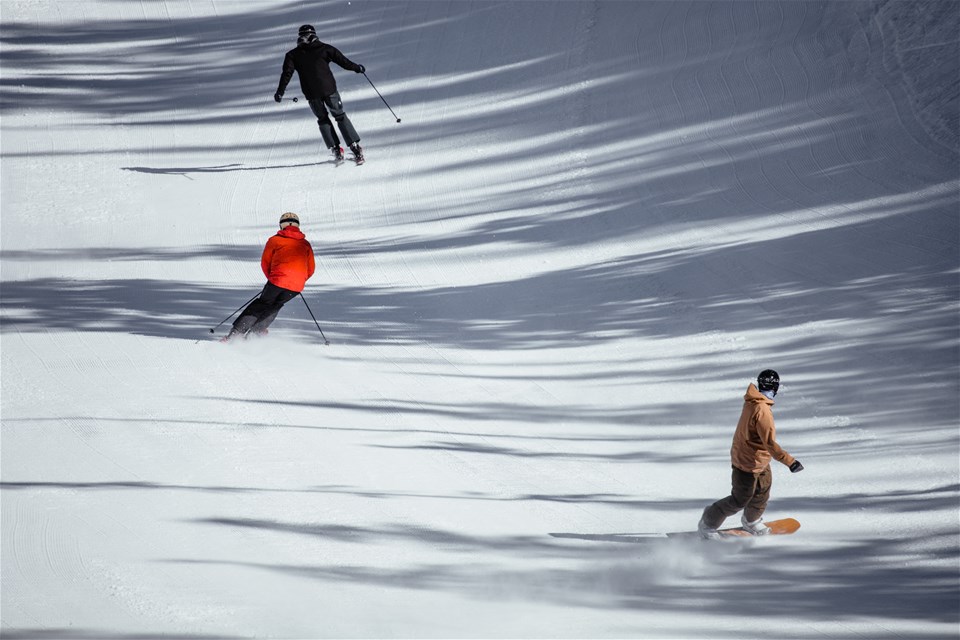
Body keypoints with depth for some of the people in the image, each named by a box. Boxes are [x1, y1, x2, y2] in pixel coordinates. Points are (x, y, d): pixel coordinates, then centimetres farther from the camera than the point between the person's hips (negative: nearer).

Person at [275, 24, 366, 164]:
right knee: (341, 117, 10)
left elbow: (287, 73, -3)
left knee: (323, 119, 19)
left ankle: (335, 149, 9)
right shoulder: (325, 49, 4)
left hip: (311, 94, 0)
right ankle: (355, 147, 0)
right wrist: (357, 68, 20)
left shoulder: (293, 55, 5)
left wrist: (280, 91, 1)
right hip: (329, 89, 0)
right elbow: (342, 60, 5)